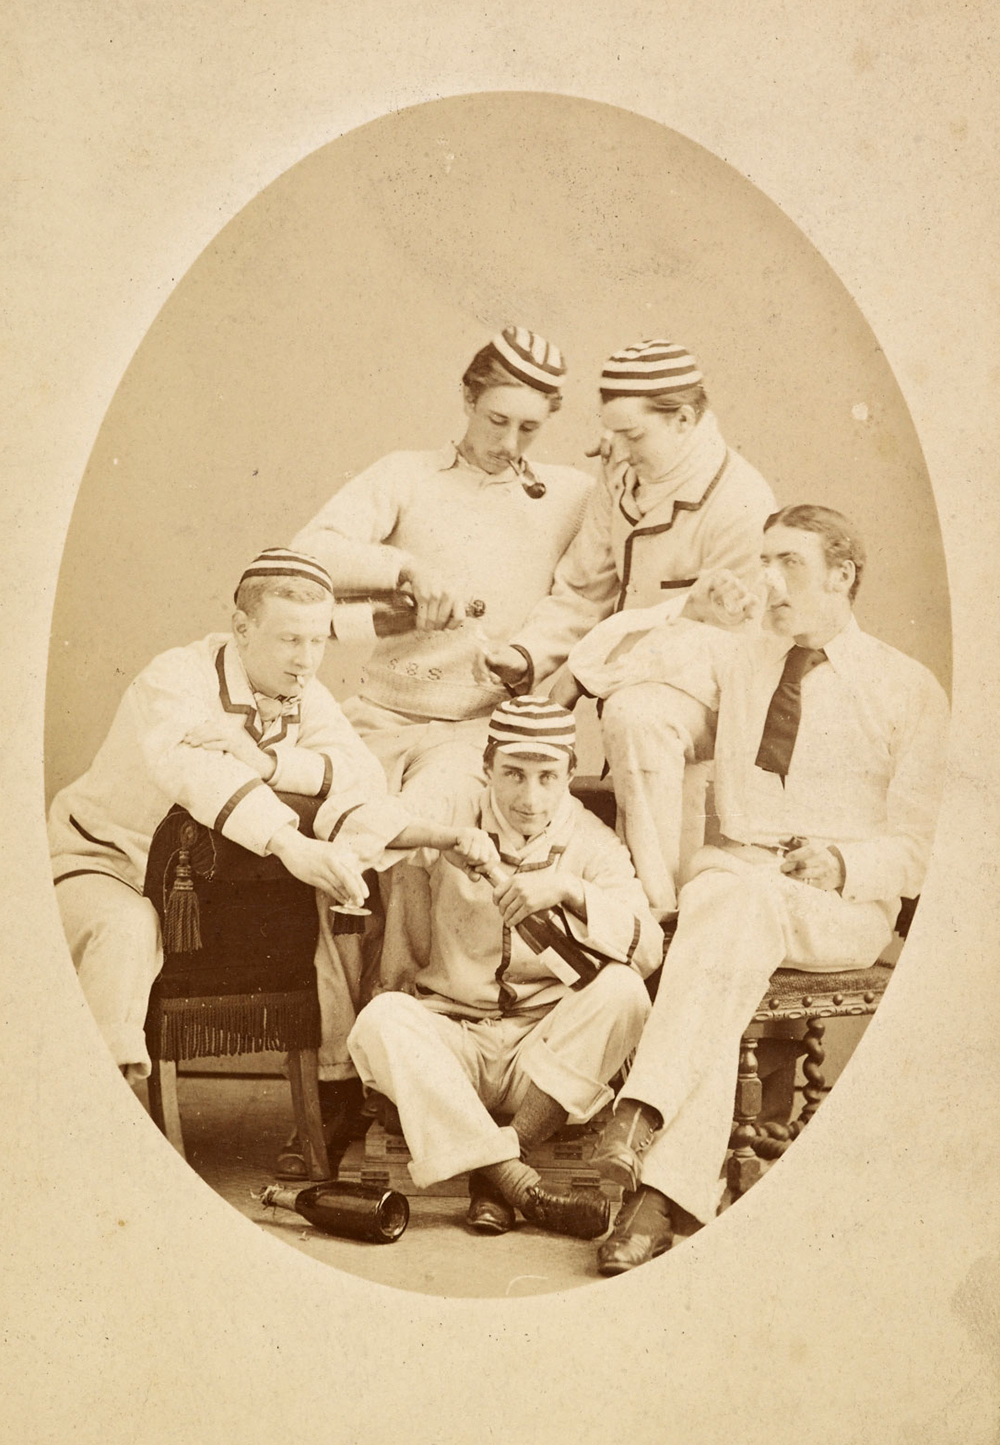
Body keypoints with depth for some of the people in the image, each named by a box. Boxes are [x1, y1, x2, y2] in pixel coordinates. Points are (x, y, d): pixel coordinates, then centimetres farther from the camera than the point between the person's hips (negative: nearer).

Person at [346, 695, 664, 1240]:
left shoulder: (592, 842, 3)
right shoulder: (458, 807, 7)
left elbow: (648, 949, -10)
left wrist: (568, 889, -24)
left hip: (552, 1050, 0)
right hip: (451, 1038, 0)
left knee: (622, 990, -28)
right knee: (382, 1017, -30)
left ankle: (493, 1172, -25)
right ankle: (523, 1186, -34)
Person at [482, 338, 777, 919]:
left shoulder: (739, 502, -16)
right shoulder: (622, 480, 7)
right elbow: (582, 591, 12)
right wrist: (528, 654, -7)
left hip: (710, 701, -7)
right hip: (635, 681, 7)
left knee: (632, 713, -37)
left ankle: (658, 905, -27)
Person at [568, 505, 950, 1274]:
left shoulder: (909, 689, 7)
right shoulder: (738, 655, 18)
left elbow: (919, 846, 3)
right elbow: (599, 672, 17)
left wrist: (843, 861, -18)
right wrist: (689, 618, 7)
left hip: (842, 906, -2)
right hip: (731, 873, 3)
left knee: (739, 906, -38)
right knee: (727, 969, -34)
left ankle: (647, 1110, -46)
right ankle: (670, 1193, -41)